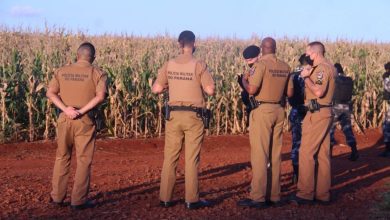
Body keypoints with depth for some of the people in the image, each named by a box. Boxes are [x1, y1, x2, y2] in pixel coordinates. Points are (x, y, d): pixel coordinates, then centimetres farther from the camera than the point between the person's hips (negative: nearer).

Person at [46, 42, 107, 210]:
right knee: (83, 160, 5)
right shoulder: (97, 73, -3)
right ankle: (78, 200, 6)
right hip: (85, 120, -3)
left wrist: (66, 109, -13)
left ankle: (57, 196, 21)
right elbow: (101, 96, -17)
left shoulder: (61, 71, 8)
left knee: (62, 157, 16)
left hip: (64, 118, 4)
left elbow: (50, 93, -3)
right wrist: (82, 111, -17)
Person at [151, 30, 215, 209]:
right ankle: (191, 200, 6)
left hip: (173, 115, 3)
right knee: (192, 159, 2)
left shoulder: (169, 65, 3)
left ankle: (165, 198, 14)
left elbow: (156, 89, 4)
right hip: (193, 116, -3)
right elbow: (210, 90, -11)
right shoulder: (199, 65, -8)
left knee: (170, 157, 10)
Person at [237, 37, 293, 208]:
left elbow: (251, 90, -19)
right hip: (279, 111, 7)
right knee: (276, 155, 10)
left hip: (262, 111, -6)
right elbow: (290, 93, 13)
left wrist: (244, 81, 1)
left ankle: (258, 197, -4)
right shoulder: (285, 67, 8)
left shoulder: (261, 64, -12)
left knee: (259, 155, -5)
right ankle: (274, 195, 16)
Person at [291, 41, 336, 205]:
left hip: (317, 114, -10)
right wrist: (309, 75, 10)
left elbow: (319, 92, -26)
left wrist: (306, 77, -15)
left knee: (306, 153, -7)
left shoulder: (321, 68, -14)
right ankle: (323, 194, 14)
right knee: (323, 155, 10)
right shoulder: (330, 67, 17)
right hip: (326, 113, 10)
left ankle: (305, 193, -5)